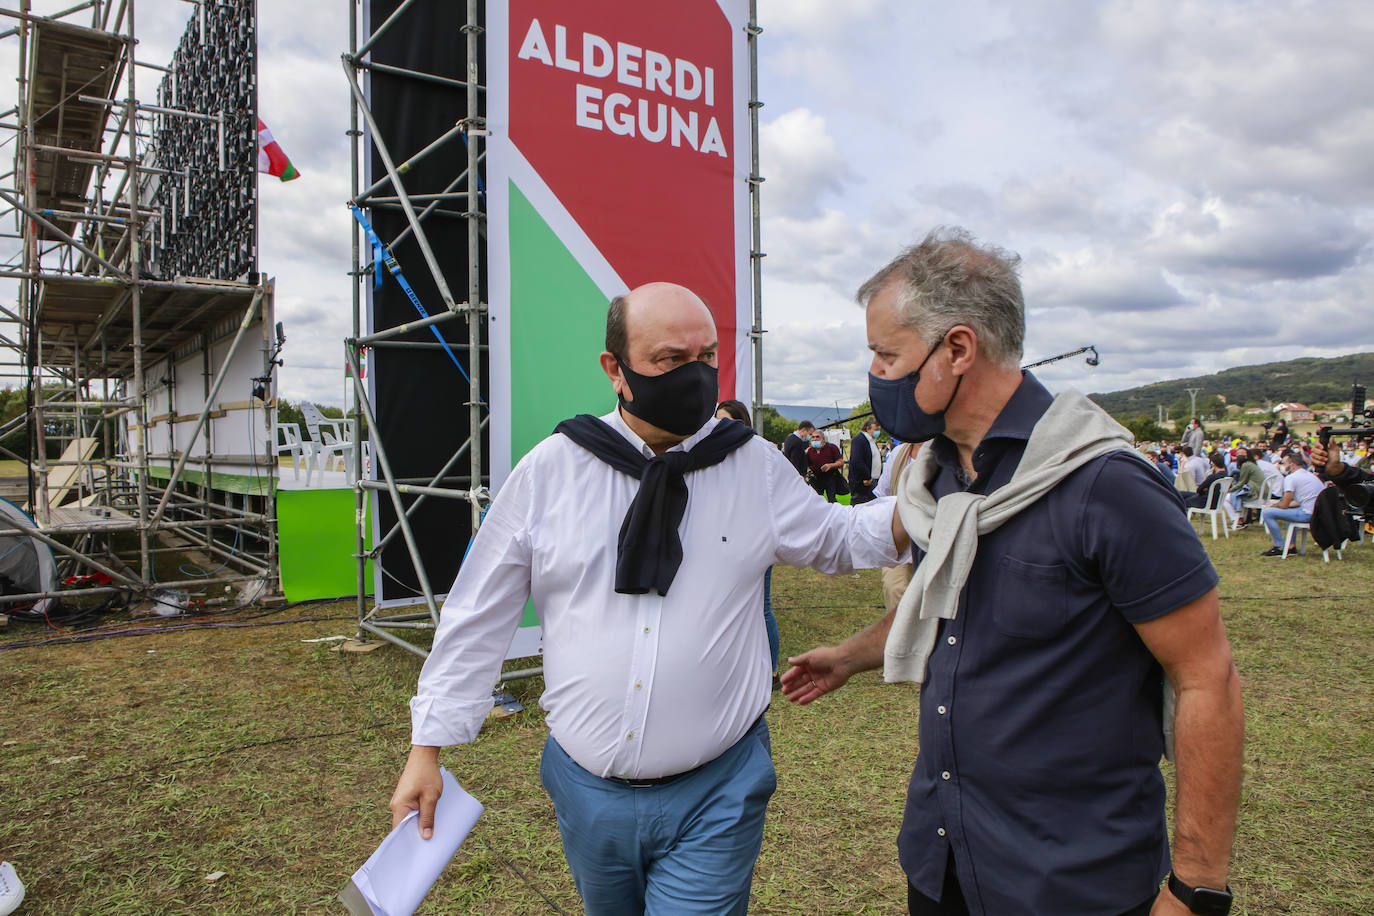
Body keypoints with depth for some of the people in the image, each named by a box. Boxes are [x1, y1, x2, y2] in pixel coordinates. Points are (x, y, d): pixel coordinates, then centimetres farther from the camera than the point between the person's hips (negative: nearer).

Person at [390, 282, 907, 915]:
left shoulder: (757, 467, -4)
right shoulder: (549, 470, -7)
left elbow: (839, 539, 11)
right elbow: (478, 619, -1)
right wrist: (427, 749, 0)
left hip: (715, 793, -1)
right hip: (586, 787, 2)